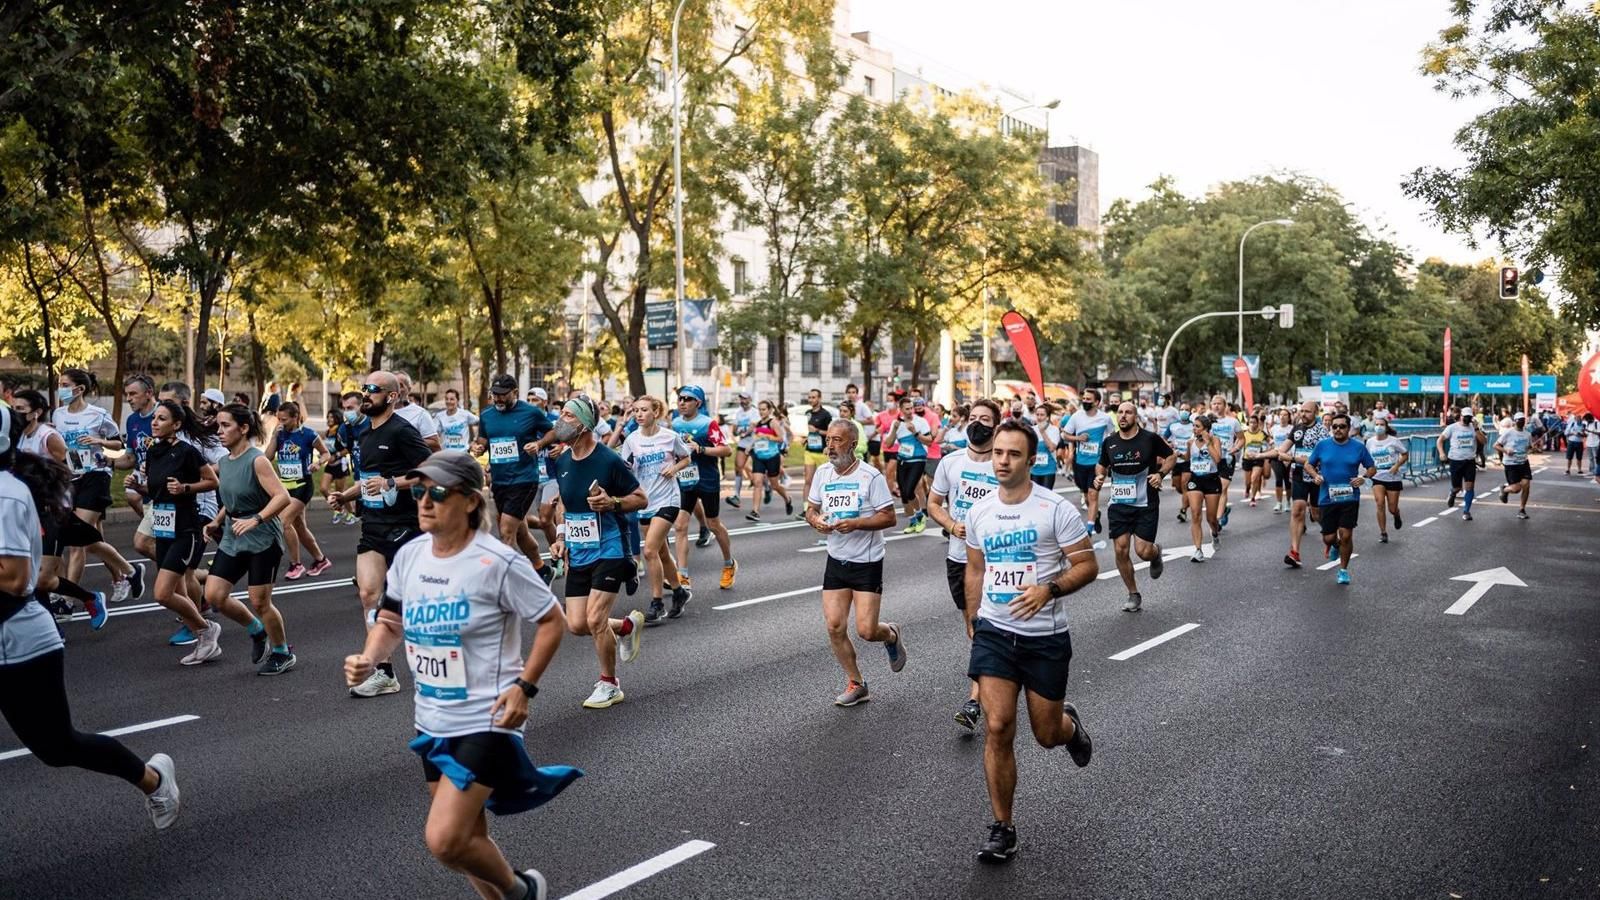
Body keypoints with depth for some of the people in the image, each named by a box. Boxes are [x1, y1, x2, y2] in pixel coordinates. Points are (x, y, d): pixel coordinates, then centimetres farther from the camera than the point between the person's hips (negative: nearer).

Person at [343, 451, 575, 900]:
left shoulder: (498, 563, -18)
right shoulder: (409, 555, 0)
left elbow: (552, 621, -9)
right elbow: (391, 620, 14)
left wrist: (524, 686, -16)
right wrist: (367, 660, -5)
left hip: (485, 720, -7)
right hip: (432, 722, 7)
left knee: (444, 839, -13)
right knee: (466, 837, 16)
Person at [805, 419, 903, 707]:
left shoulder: (871, 476, -14)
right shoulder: (823, 472, 3)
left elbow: (889, 517, -14)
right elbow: (811, 508, 12)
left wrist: (855, 524, -26)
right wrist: (815, 520, -11)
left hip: (867, 562, -5)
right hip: (836, 561, 5)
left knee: (866, 630, -8)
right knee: (834, 627, -1)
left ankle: (891, 635, 29)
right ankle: (856, 684, 18)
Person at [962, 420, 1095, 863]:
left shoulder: (1056, 509, -11)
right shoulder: (979, 512, 3)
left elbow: (1087, 565, -9)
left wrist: (1049, 590, -25)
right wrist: (972, 621, 17)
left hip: (1046, 637, -2)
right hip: (994, 632, 2)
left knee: (1046, 735, 9)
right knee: (997, 728, -9)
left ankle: (1069, 723, 48)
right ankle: (1002, 827, 5)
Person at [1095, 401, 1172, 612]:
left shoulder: (1150, 438, -7)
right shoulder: (1109, 442, 2)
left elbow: (1170, 456, 6)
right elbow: (1102, 465, 18)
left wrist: (1161, 474, -11)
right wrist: (1099, 476, -3)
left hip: (1146, 505, -3)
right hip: (1119, 505, 3)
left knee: (1143, 551, -9)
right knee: (1121, 550, -2)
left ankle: (1156, 552, 31)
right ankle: (1134, 595, 15)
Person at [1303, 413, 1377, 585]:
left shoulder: (1358, 447, 0)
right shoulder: (1322, 445, 1)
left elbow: (1372, 468, 9)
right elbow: (1308, 464, 10)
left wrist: (1364, 478, -11)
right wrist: (1315, 475, -10)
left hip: (1350, 498, -1)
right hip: (1327, 498, 1)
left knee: (1346, 535, -5)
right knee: (1328, 537, 4)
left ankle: (1343, 570, 15)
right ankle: (1334, 544, 43)